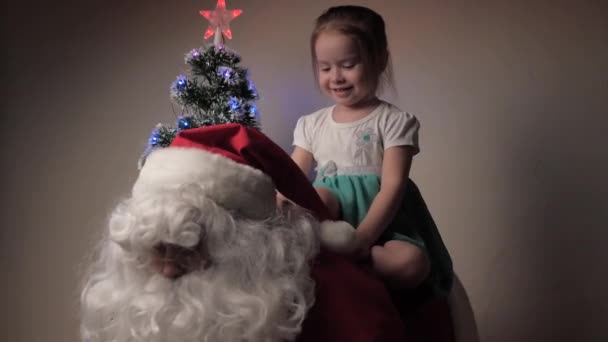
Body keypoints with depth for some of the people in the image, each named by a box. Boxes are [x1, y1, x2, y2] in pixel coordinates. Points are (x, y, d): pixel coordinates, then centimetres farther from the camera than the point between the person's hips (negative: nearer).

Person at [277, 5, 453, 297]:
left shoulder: (394, 121, 1)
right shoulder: (311, 124, 14)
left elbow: (392, 186, -10)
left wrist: (363, 237, -26)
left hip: (380, 220, -1)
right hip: (331, 211, 1)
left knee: (412, 263, -34)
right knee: (317, 196, -34)